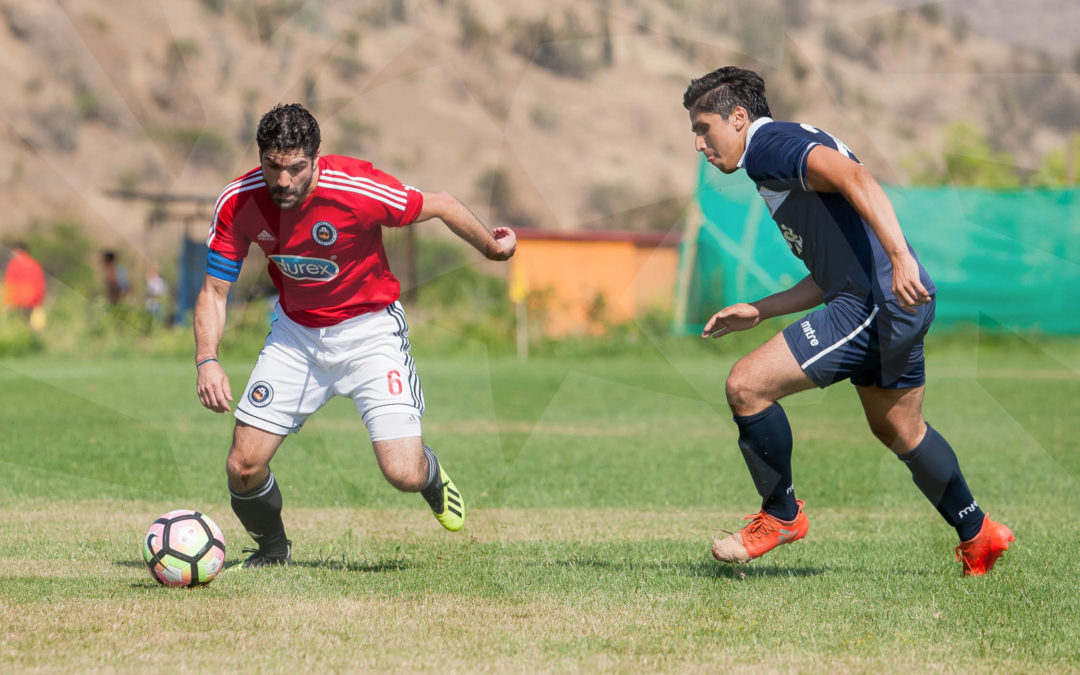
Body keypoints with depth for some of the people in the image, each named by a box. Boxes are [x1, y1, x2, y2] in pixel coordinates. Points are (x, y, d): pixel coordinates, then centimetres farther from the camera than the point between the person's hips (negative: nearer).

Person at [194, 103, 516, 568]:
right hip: (295, 333, 3)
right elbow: (214, 290, -8)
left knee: (403, 474, -15)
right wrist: (207, 360, -24)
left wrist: (492, 247, 5)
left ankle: (430, 473, 26)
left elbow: (440, 206, -11)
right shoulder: (238, 203, -17)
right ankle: (273, 548, 28)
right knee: (243, 468, -6)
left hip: (369, 329, -3)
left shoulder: (360, 189, -28)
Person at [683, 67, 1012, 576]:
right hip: (896, 305, 11)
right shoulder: (781, 152, 25)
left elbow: (855, 178, -24)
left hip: (875, 304, -11)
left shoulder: (770, 143, -6)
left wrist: (899, 256, -33)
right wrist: (757, 311, 25)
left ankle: (781, 515, 5)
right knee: (899, 432, 27)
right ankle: (977, 535, 40)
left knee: (747, 385, -11)